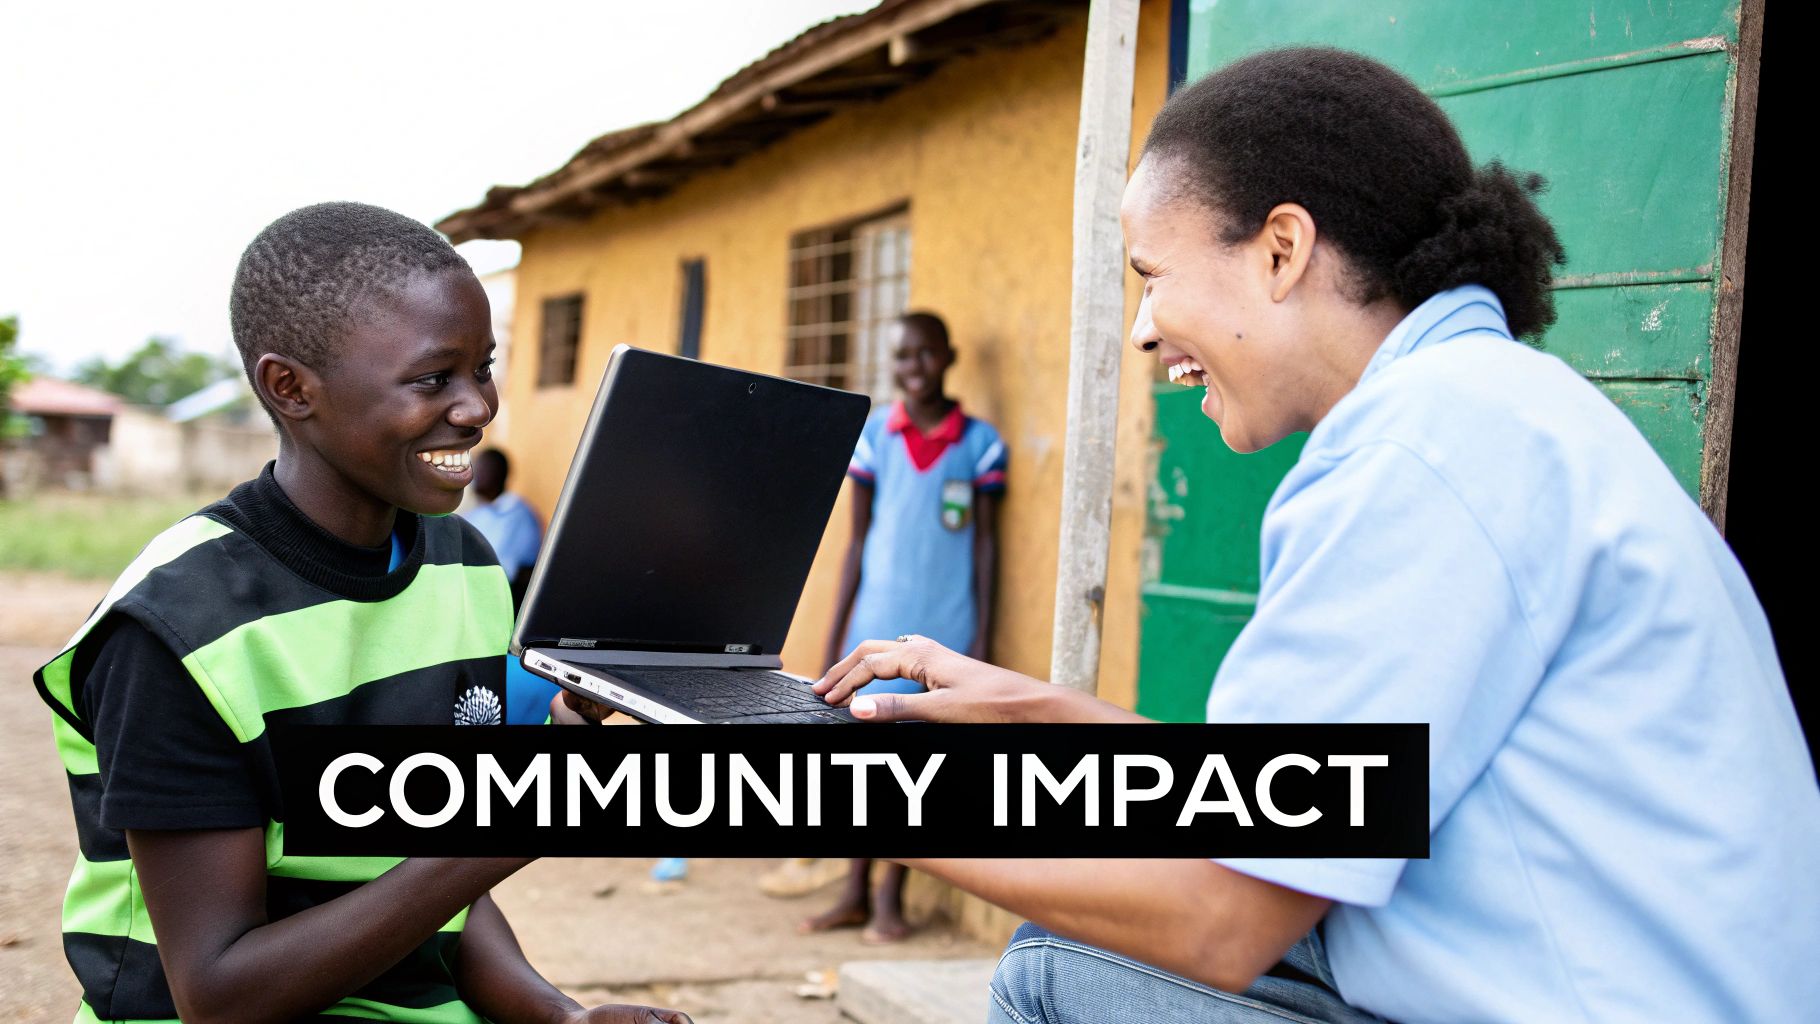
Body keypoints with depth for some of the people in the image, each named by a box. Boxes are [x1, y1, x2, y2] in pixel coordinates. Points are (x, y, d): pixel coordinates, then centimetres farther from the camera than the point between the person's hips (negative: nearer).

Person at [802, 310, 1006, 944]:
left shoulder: (980, 443, 0)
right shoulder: (873, 435, 4)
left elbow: (986, 545, 3)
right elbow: (858, 540, 8)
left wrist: (984, 637, 0)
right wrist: (836, 633, 6)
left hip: (946, 629, -1)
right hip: (877, 624, 1)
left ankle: (890, 897, 14)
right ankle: (856, 892, 17)